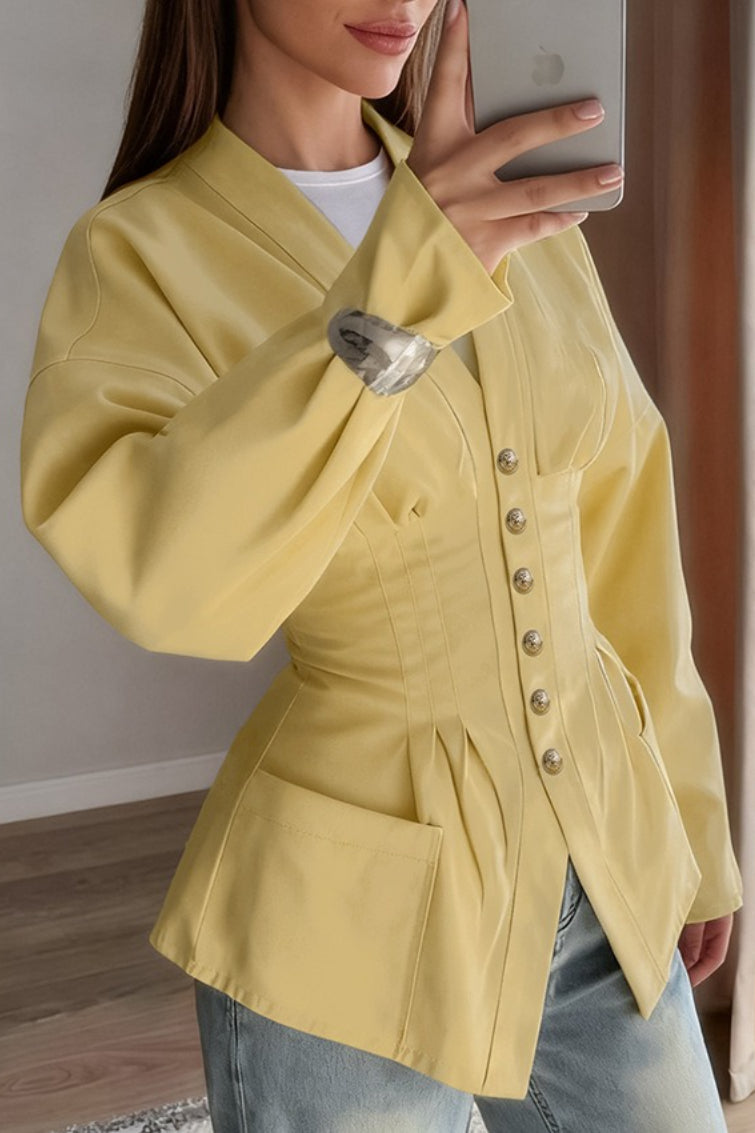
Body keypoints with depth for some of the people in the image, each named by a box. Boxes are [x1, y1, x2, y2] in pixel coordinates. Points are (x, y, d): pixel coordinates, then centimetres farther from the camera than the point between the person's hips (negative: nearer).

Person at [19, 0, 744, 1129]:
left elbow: (620, 539, 9)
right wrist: (395, 293, -36)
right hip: (360, 911, -4)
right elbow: (159, 571, -29)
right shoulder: (141, 253, -10)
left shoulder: (517, 219, 4)